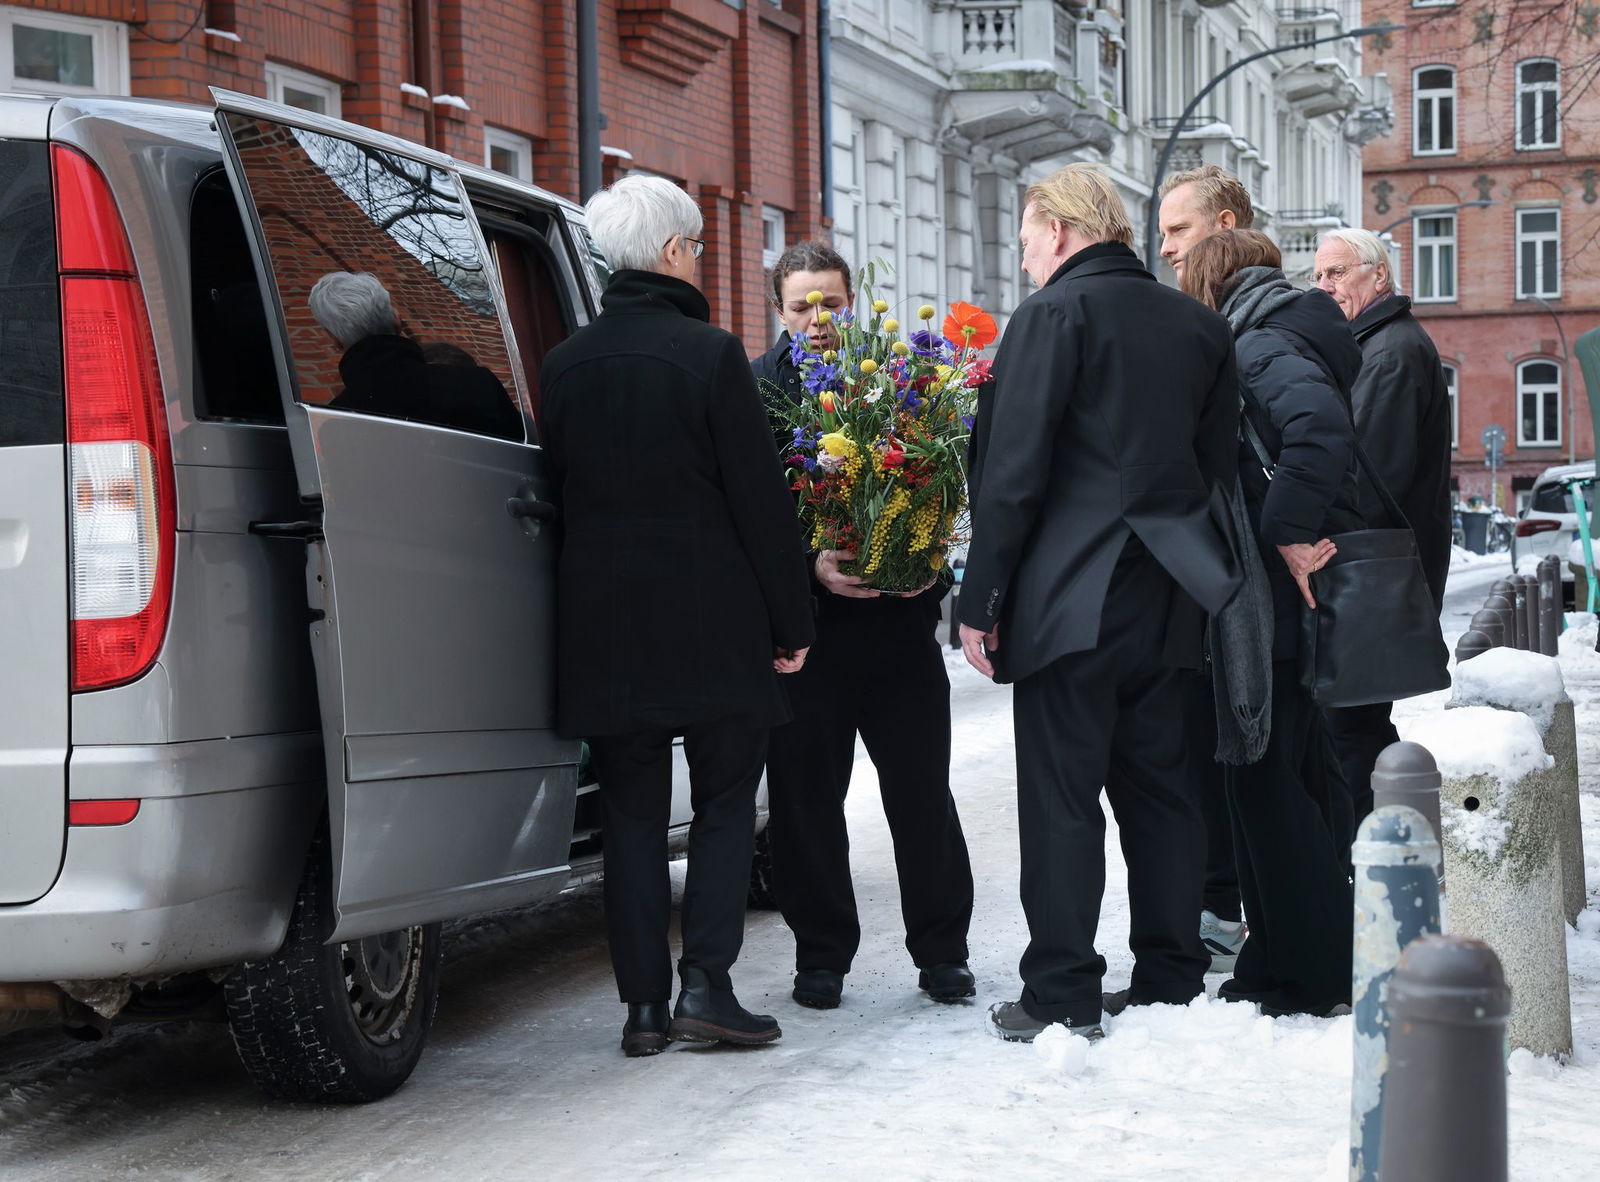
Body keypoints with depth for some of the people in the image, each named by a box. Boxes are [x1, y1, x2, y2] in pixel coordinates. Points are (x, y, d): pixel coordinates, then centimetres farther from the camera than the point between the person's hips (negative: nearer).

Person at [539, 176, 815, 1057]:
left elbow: (559, 495, 10)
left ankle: (644, 1004, 7)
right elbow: (760, 499, -9)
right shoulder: (710, 354, -9)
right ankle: (704, 984, -1)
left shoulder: (564, 365, 5)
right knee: (724, 802, 7)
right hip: (711, 621, -4)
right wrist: (791, 619, -2)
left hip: (603, 624, 4)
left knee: (631, 812, 8)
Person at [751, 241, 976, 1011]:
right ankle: (821, 955, 19)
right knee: (806, 795, 7)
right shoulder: (756, 387, 1)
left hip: (901, 621, 1)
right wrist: (808, 564, -18)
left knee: (922, 791, 6)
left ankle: (941, 951, 18)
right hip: (807, 624, -1)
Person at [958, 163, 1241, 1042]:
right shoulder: (1198, 324, 12)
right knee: (1159, 785, 12)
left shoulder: (1054, 314, -9)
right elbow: (1221, 466, 16)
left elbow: (1014, 473, -13)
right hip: (1170, 596, 7)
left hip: (1071, 597, -7)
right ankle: (1171, 980, 16)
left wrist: (978, 599, -9)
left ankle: (1062, 996, -1)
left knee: (1061, 797, -2)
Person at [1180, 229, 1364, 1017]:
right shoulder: (1306, 332, 16)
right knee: (1304, 774, 16)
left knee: (1266, 780, -3)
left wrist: (1287, 530, -24)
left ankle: (1306, 977, 2)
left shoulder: (1259, 345, -13)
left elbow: (1319, 425, -31)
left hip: (1279, 598, -10)